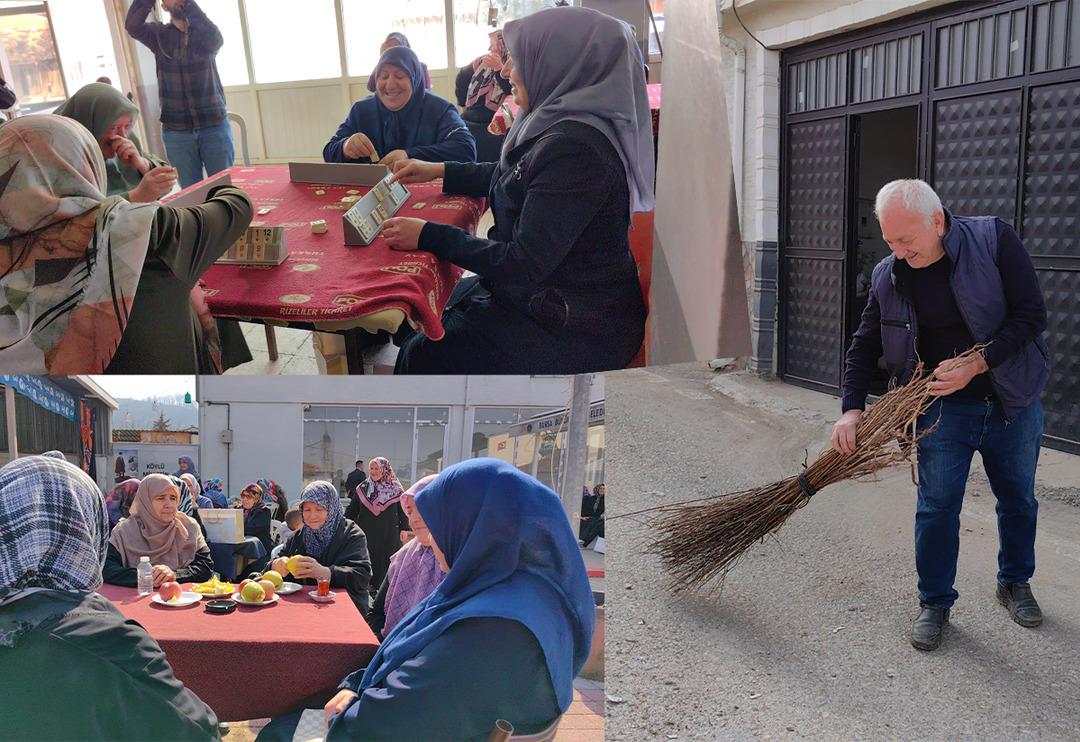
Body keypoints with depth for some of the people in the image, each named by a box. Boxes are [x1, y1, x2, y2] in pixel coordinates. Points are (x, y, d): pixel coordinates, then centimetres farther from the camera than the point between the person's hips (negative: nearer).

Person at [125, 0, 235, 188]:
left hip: (214, 126, 0)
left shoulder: (205, 30, 5)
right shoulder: (159, 34, 6)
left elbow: (214, 41, -18)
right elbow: (132, 26, -14)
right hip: (176, 131, 0)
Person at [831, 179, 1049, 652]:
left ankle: (1015, 582, 40)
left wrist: (977, 364, -27)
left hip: (1011, 402, 0)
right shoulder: (888, 277, -7)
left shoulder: (994, 240, -16)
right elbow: (865, 346, 0)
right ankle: (935, 602, 19)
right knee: (936, 508, 2)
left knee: (1018, 499, 16)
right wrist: (852, 408, -13)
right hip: (942, 408, 1)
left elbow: (1031, 315, -17)